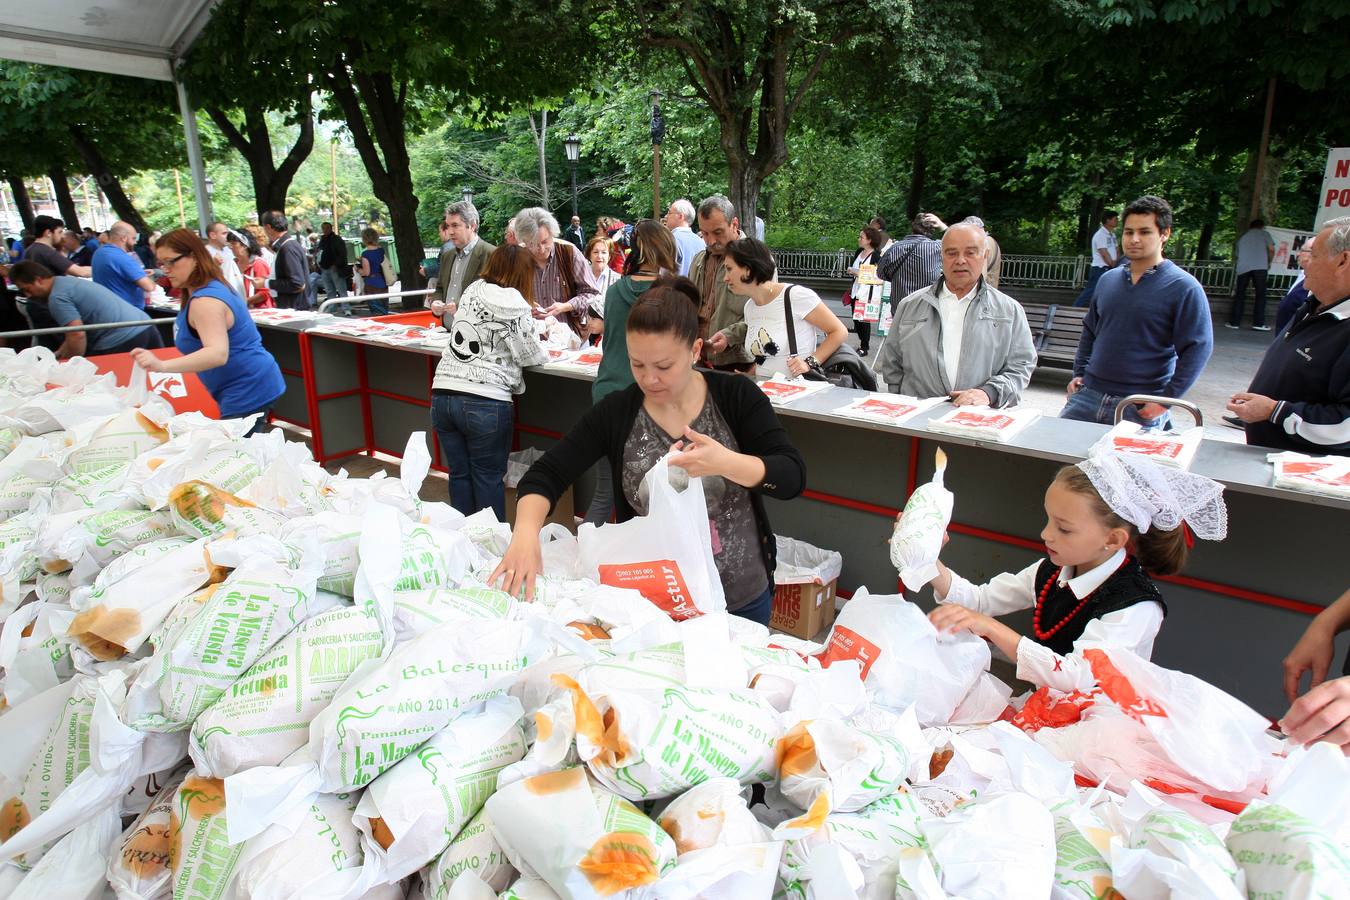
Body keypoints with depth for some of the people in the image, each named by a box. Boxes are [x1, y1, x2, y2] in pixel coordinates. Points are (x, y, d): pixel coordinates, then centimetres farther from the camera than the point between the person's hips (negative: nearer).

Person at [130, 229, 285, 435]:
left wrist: (162, 366, -45)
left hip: (247, 394, -11)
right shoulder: (213, 287, 12)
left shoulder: (205, 301, -21)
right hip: (252, 389, 11)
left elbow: (218, 353, -36)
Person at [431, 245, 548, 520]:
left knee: (459, 474, 15)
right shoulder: (515, 306, -7)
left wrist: (529, 321, 30)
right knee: (489, 478, 8)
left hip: (442, 394, 6)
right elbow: (530, 355, -2)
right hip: (485, 403, -5)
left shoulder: (471, 290, 11)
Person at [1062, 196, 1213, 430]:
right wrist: (1079, 373, 12)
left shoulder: (1183, 288, -6)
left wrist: (1165, 399, -14)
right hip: (1088, 394, 5)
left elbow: (1198, 348, -9)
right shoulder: (1108, 280, 11)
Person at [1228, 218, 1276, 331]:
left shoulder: (1242, 237, 27)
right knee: (1260, 294, 1)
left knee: (1239, 295, 7)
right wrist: (1269, 262, 18)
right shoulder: (1264, 233, 15)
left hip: (1242, 267, 3)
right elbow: (1271, 249, 4)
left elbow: (1236, 255, 26)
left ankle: (1234, 322, 4)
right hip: (1260, 266, -3)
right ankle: (1258, 323, -3)